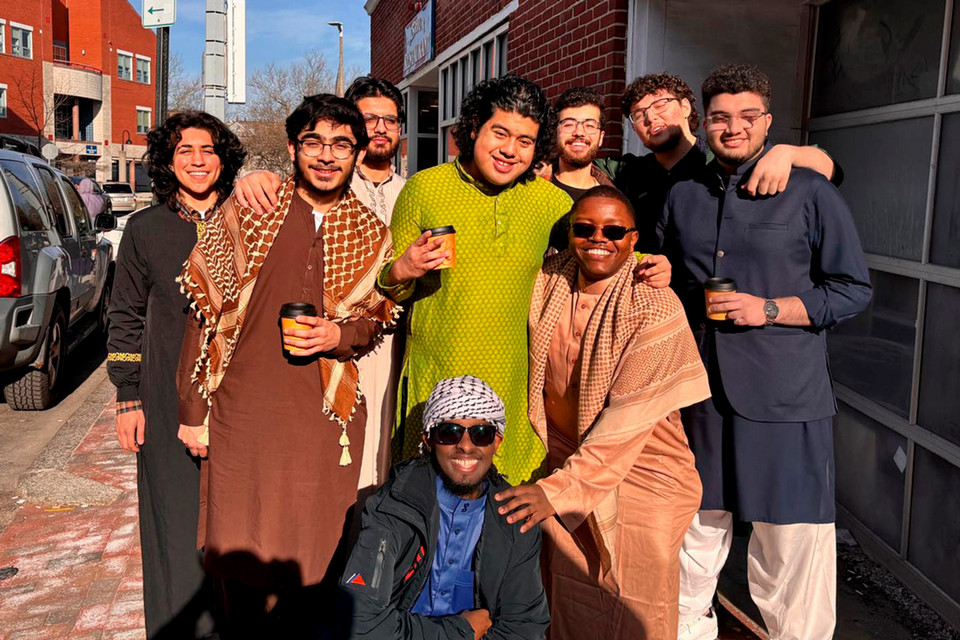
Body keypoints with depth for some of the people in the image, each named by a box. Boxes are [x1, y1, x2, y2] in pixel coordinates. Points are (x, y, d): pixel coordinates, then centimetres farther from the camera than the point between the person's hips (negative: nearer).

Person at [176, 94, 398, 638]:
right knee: (240, 556, 9)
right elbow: (207, 312, 3)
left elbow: (382, 317, 15)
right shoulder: (246, 211, 1)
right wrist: (193, 411, 1)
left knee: (313, 559, 10)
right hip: (242, 412, -1)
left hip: (326, 416, 1)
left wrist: (341, 334, -9)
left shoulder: (372, 234, 5)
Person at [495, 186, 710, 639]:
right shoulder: (547, 282, -3)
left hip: (641, 474, -4)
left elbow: (629, 419, -24)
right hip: (564, 462, 4)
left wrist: (557, 490, -27)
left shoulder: (656, 307, -19)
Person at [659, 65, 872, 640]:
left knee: (791, 536, 2)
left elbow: (853, 289, -3)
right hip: (700, 386, 4)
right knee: (698, 520, 16)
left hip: (784, 396, -4)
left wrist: (769, 309, -12)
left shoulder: (810, 192, -2)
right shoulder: (683, 197, 12)